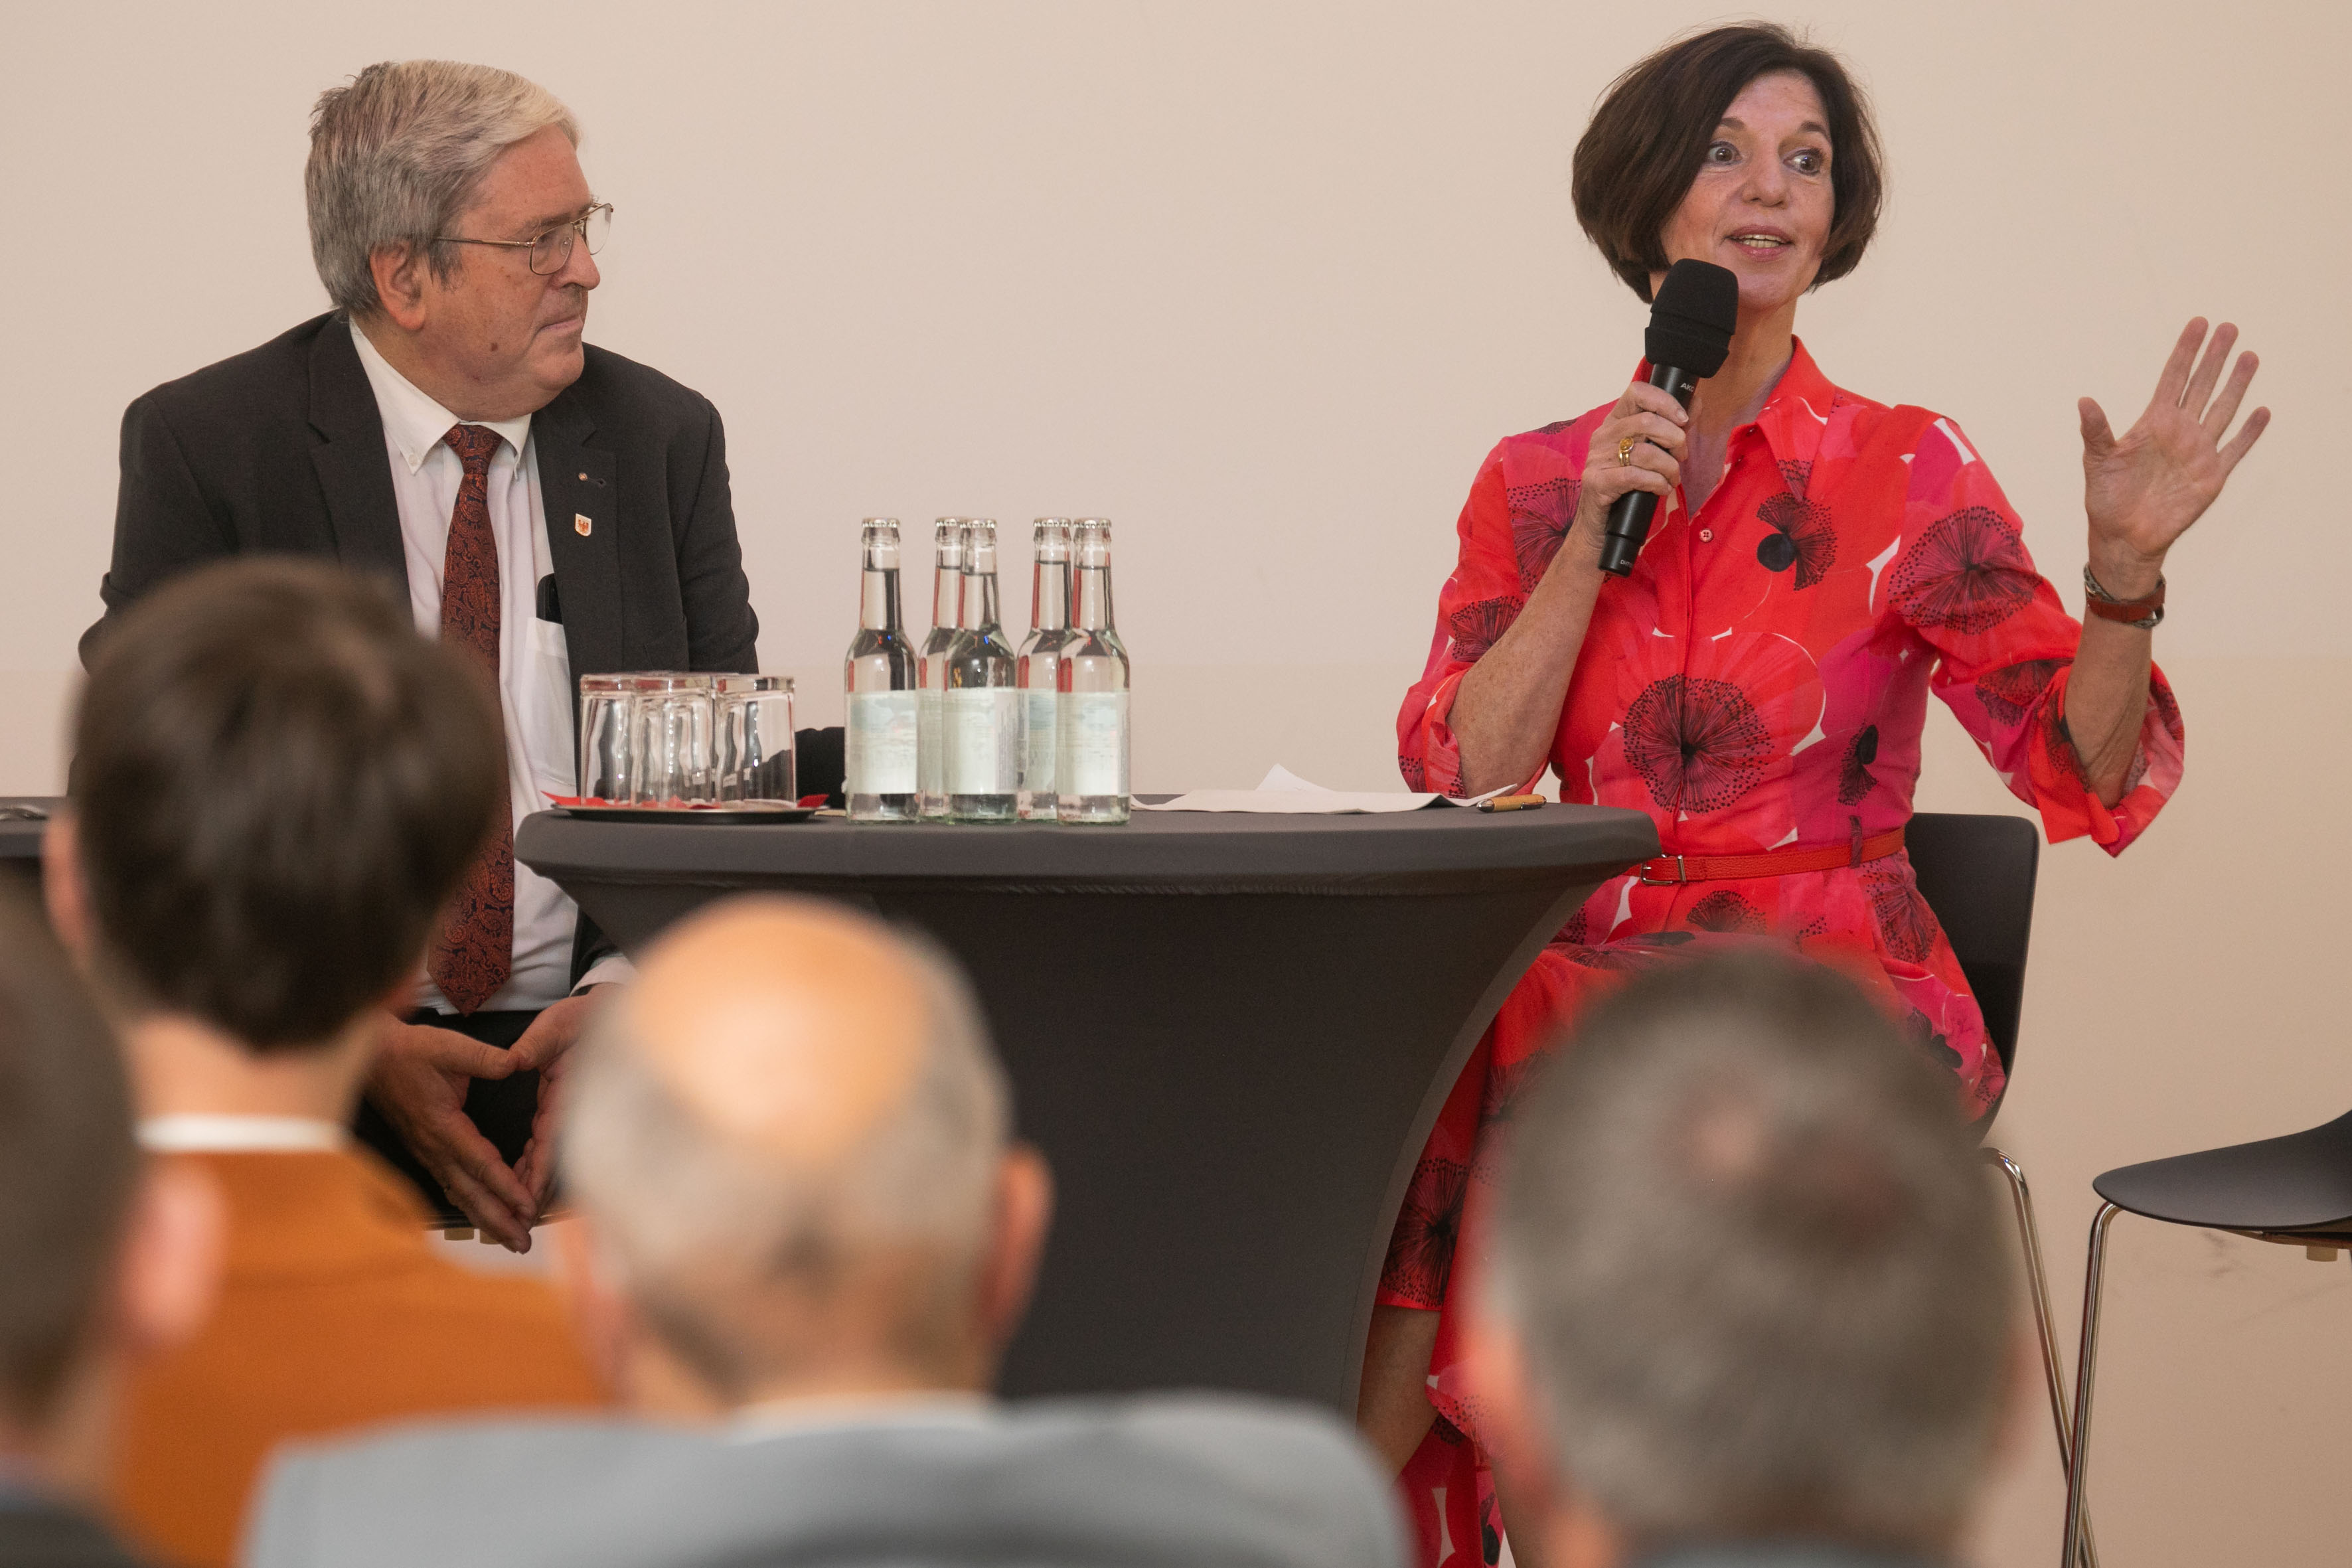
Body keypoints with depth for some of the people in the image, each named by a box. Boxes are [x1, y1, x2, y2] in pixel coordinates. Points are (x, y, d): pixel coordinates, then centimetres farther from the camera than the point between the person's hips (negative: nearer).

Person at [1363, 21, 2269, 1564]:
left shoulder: (1907, 470, 1)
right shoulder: (1536, 485, 9)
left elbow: (2085, 768, -2)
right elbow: (1464, 771, -3)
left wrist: (2125, 571, -19)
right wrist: (1598, 534, -9)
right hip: (1593, 977, 3)